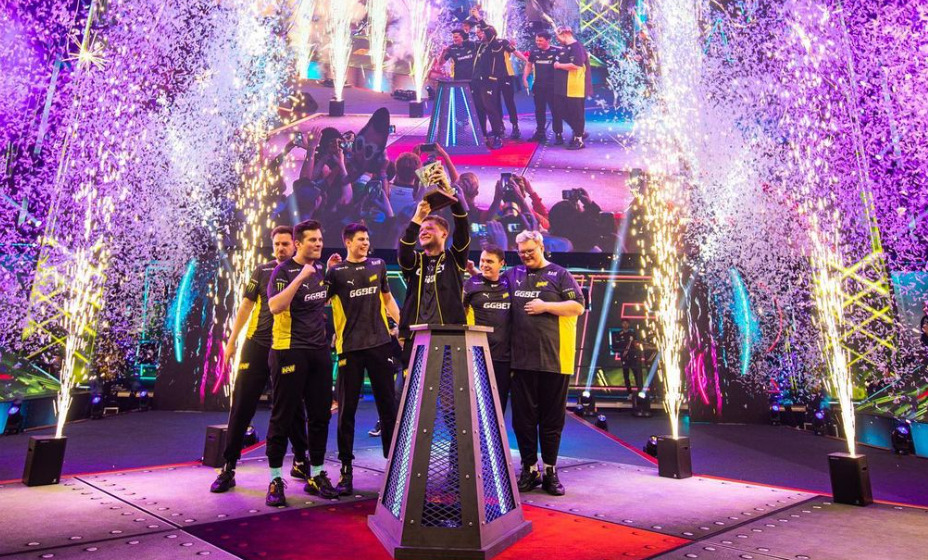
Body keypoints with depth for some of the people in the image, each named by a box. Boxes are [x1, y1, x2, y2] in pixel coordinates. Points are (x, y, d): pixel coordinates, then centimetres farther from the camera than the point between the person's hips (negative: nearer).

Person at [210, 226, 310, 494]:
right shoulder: (262, 271, 4)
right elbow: (246, 305, 7)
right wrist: (232, 341, 5)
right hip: (257, 346, 1)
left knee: (293, 407, 11)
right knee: (241, 407, 2)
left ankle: (300, 461, 26)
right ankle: (228, 467, 14)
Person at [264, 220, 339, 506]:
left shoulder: (320, 269, 13)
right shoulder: (283, 271, -6)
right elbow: (275, 306, -23)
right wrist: (301, 276, -25)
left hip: (319, 350, 6)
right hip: (290, 351, -6)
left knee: (320, 414, 9)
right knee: (283, 416, 1)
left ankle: (316, 475, 22)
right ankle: (275, 480, 13)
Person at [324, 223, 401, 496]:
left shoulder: (378, 265, 11)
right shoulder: (336, 271, 0)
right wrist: (328, 272, -13)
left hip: (380, 343, 3)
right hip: (350, 347, -3)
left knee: (388, 406, 9)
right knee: (347, 410, 3)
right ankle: (346, 470, 15)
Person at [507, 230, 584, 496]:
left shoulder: (559, 274, 4)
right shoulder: (513, 275, 14)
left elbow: (578, 306, -2)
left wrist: (546, 306, -10)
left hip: (553, 359, -2)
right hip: (521, 359, 3)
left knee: (552, 418, 7)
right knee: (523, 417, 6)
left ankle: (550, 471, 20)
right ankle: (529, 469, 20)